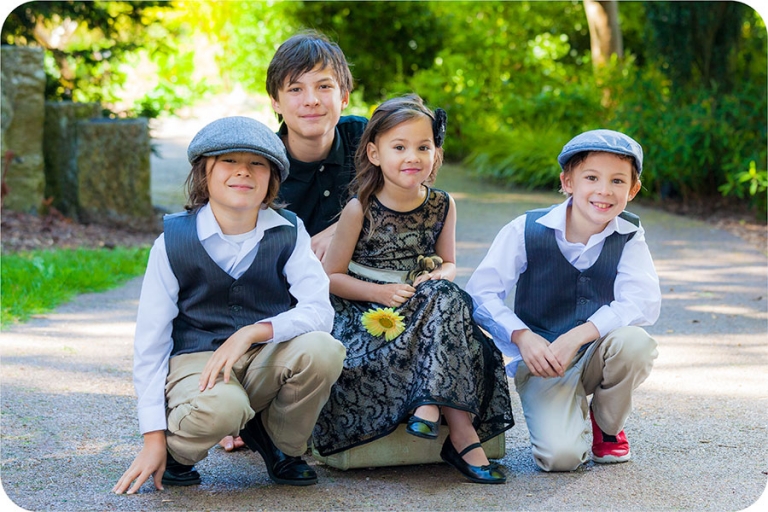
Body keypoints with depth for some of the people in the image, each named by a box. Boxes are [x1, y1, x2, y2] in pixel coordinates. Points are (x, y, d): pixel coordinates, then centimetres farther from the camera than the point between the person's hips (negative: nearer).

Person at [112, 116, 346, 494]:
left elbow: (319, 310, -14)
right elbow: (150, 342, -5)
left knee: (321, 349, -30)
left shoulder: (288, 234, -2)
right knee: (221, 406, -38)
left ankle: (281, 445, 1)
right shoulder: (174, 241, -6)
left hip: (266, 360, 3)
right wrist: (154, 438, -10)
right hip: (196, 360, -3)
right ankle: (177, 451, 1)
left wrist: (251, 332, -30)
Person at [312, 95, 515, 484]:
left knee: (446, 296, -29)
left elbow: (448, 264, 15)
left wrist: (435, 279, -10)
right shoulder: (360, 210, -8)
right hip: (367, 315, -3)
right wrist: (379, 293, -19)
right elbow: (331, 276, -4)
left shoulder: (442, 207, 2)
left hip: (422, 307, 3)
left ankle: (430, 404, -31)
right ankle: (463, 436, -29)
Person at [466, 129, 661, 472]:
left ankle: (608, 426, -1)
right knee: (560, 456, -27)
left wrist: (576, 336, -31)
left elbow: (644, 303, -19)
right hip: (541, 361, -3)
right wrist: (522, 337, -27)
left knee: (635, 342, -33)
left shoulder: (629, 236, -6)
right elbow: (481, 292, -10)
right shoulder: (526, 231, -10)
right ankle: (572, 417, 13)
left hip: (597, 355, 3)